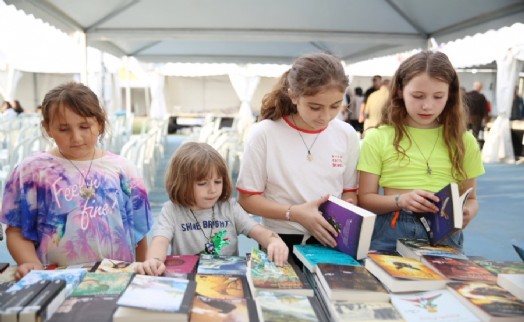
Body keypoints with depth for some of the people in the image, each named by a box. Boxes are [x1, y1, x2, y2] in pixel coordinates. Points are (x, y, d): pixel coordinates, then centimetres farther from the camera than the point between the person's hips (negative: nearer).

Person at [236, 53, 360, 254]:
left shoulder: (347, 135, 2)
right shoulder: (264, 134, -8)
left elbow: (350, 192, 12)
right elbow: (247, 199, -3)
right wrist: (296, 213, -16)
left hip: (331, 242, 3)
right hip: (281, 242, -2)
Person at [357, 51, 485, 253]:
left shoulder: (463, 141, 8)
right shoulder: (378, 138, 0)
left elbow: (470, 197, 14)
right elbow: (365, 198, 1)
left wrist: (468, 211, -8)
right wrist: (400, 201, -17)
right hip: (391, 234, -2)